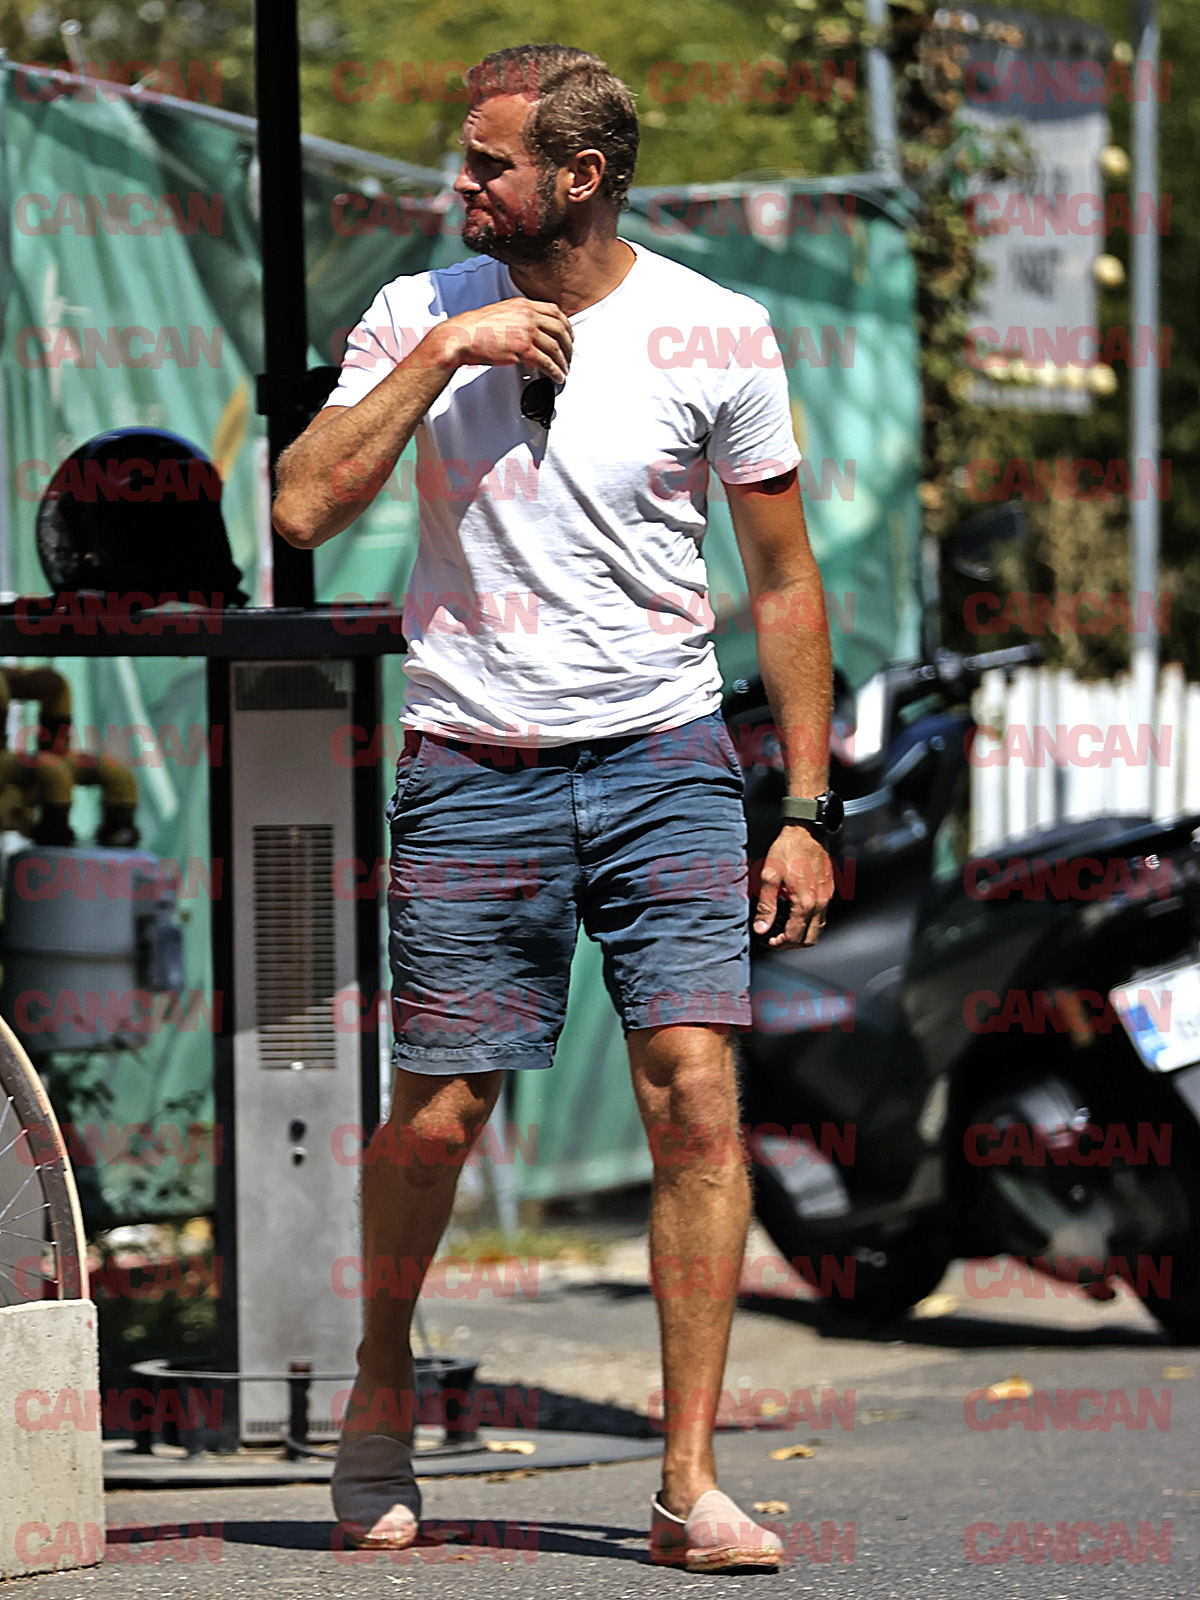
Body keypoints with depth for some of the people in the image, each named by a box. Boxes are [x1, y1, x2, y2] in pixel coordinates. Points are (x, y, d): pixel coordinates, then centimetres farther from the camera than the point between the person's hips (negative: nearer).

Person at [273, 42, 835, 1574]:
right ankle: (381, 1391, 27)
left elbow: (782, 576, 7)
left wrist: (805, 809, 3)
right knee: (436, 1114, 0)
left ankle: (689, 1480, -8)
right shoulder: (423, 313, 3)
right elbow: (302, 509, -7)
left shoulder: (715, 334, 0)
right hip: (473, 769, 0)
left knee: (696, 1091, -12)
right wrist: (440, 356, -15)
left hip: (664, 758, 0)